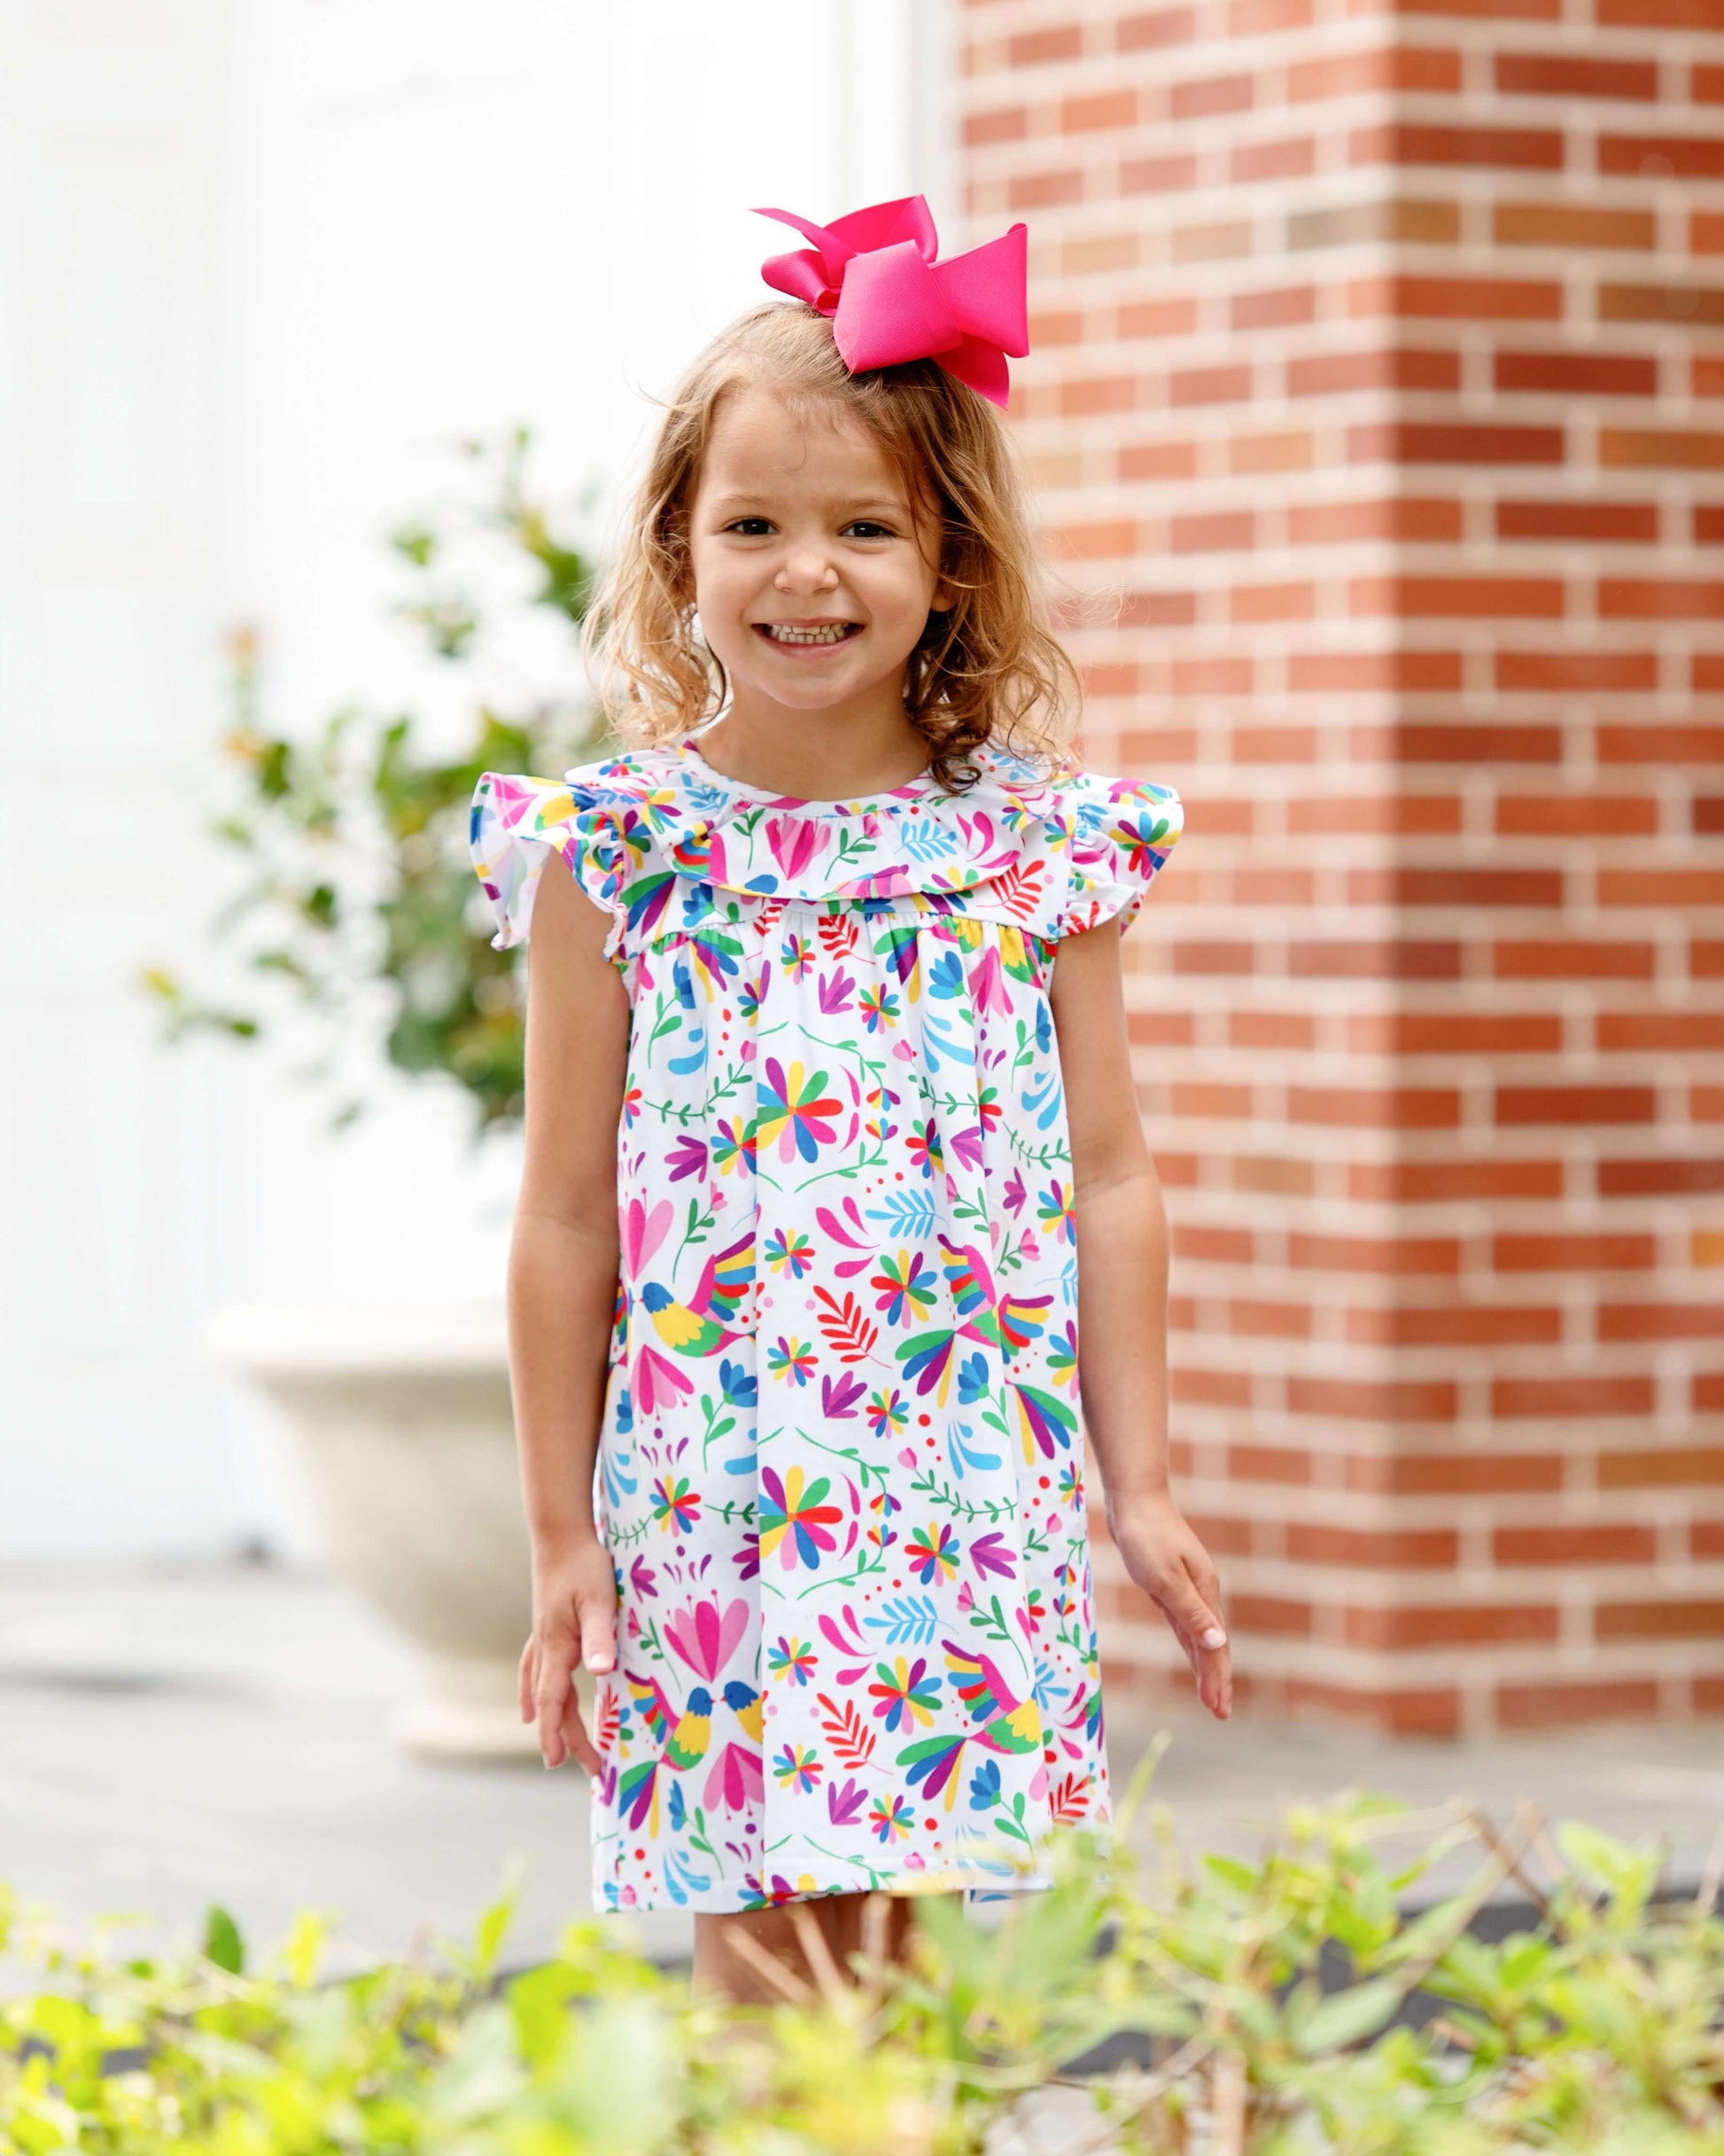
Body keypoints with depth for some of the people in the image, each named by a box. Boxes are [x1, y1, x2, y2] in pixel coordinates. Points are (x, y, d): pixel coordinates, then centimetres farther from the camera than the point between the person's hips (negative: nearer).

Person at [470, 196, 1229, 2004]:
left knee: (876, 1954, 0)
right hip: (713, 1501, -1)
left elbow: (1107, 1178, 8)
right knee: (763, 1960, -3)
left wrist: (1138, 1488, 7)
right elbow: (566, 1220, 3)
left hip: (972, 1502, 1)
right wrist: (563, 1537, 4)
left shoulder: (1038, 842, 3)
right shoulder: (616, 849, -1)